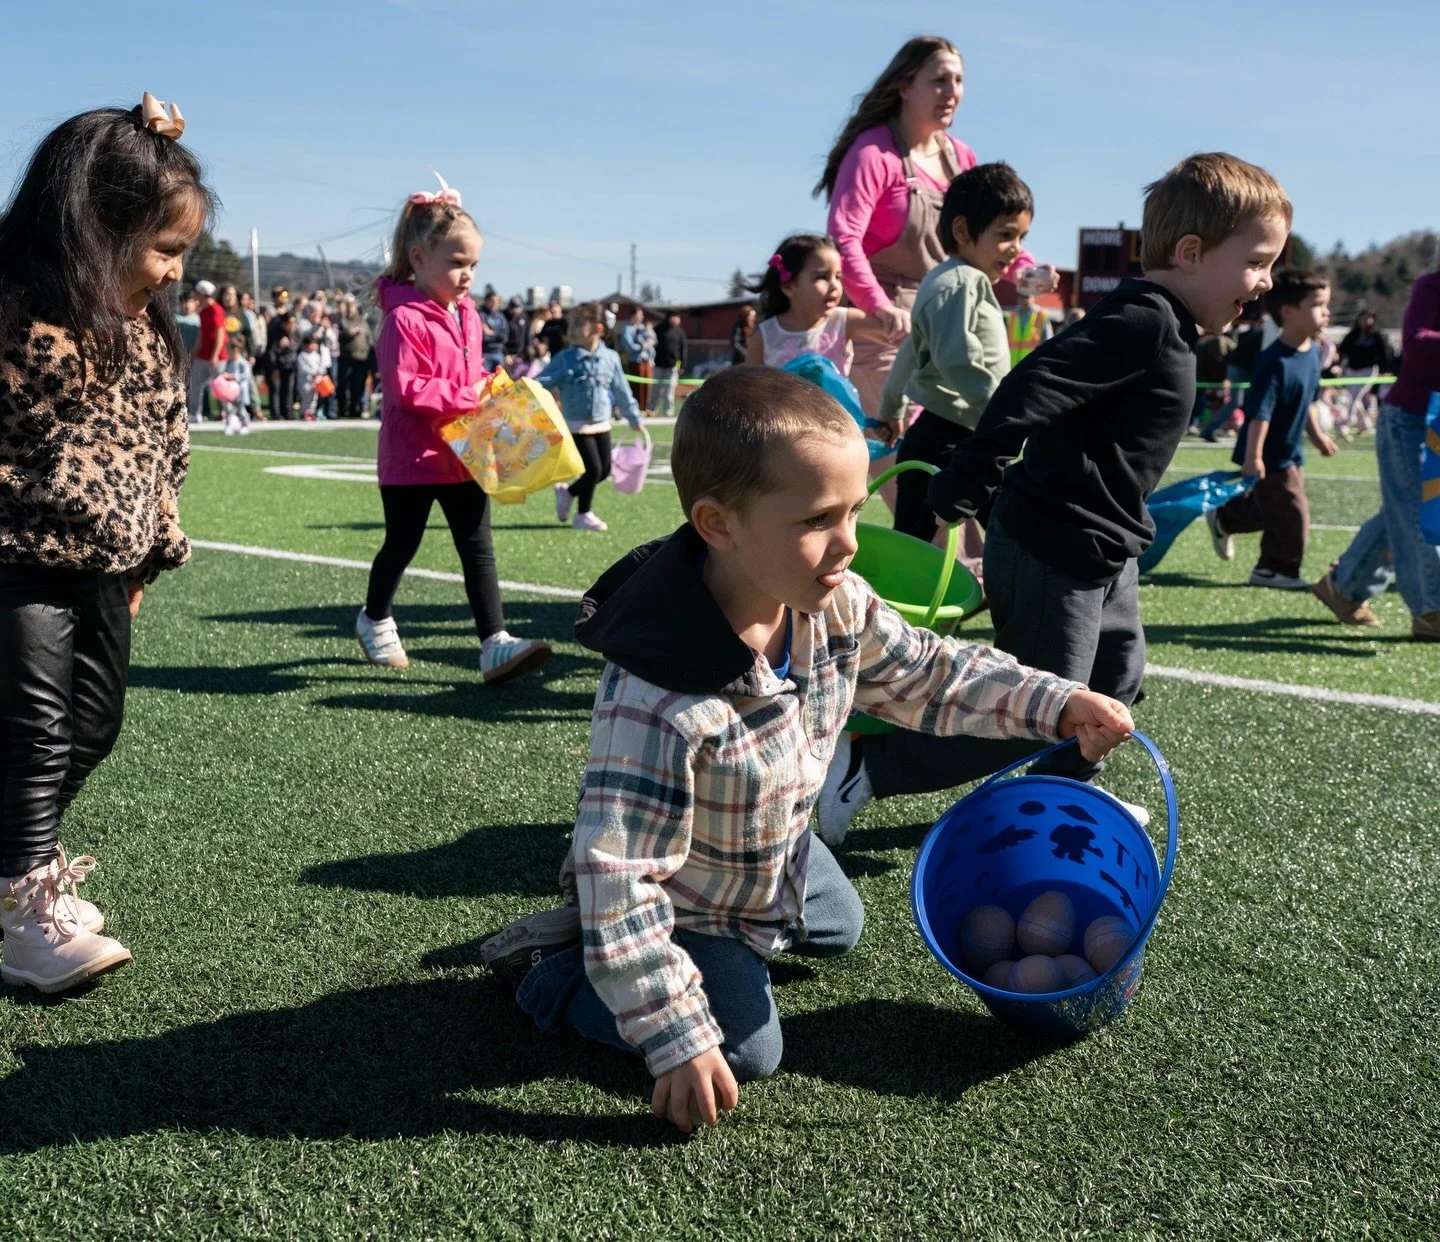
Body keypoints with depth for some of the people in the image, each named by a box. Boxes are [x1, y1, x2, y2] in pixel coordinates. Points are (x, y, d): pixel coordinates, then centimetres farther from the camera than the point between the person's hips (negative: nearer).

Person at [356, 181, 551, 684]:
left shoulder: (466, 314, 9)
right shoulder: (405, 319, -16)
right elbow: (405, 389, -22)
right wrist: (464, 396, -24)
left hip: (463, 456, 6)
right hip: (412, 458, -6)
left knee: (478, 549, -2)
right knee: (401, 545, 11)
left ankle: (495, 644, -5)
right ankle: (374, 621, 36)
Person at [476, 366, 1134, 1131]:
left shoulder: (837, 606, -22)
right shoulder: (659, 704, -44)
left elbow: (926, 673, -2)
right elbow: (617, 876, -38)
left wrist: (1057, 704, -12)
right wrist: (677, 1040, -33)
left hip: (779, 856, 8)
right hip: (686, 900, -7)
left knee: (837, 927, 27)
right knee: (746, 1051, -3)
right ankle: (547, 964, 9)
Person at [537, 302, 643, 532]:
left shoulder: (610, 358, 0)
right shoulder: (565, 358, -9)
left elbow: (621, 391, 10)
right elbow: (543, 381, -12)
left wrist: (635, 419, 17)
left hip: (602, 425, 5)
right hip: (577, 426, -5)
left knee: (604, 471, 9)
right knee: (593, 469, -7)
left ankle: (567, 492, 31)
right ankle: (583, 515, 13)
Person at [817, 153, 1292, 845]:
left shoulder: (1161, 327, 11)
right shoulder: (1143, 322, -21)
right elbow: (1029, 391, -30)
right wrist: (961, 493, -31)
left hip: (1100, 550, 10)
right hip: (1055, 553, -10)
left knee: (1117, 672, 24)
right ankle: (862, 766, 3)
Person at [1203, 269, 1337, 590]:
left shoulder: (1313, 352, 2)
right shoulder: (1274, 361, -26)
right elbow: (1259, 414, -26)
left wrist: (1317, 435, 21)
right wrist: (1253, 457, -26)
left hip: (1291, 452, 9)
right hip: (1271, 456, -9)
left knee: (1269, 507, 21)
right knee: (1292, 514, -3)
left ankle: (1222, 519, 41)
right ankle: (1277, 569, 13)